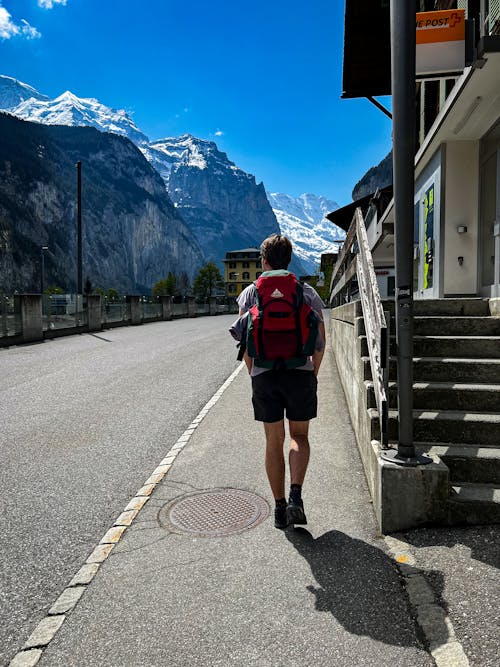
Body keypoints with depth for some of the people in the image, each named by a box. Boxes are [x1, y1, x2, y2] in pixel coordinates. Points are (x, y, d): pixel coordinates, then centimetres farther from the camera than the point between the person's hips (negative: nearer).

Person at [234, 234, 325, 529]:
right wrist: (313, 373, 14)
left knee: (274, 441, 11)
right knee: (299, 436, 15)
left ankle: (280, 507, 17)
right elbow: (320, 341, 2)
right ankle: (296, 496, -4)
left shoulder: (251, 293, 4)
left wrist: (253, 373, 11)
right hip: (300, 372, 0)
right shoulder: (308, 292, 5)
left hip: (264, 375, 0)